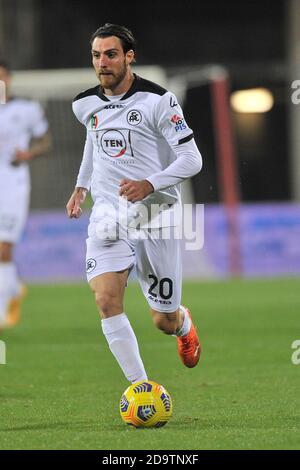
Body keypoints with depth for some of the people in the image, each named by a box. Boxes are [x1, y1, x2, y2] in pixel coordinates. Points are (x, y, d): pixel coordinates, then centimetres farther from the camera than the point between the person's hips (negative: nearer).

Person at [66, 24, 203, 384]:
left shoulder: (157, 100, -10)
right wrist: (81, 186, 21)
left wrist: (149, 184, -24)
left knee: (164, 321, 5)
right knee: (106, 299, -22)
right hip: (107, 212, 3)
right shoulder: (86, 104, 5)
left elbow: (191, 159, -10)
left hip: (155, 212, -3)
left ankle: (183, 323, 46)